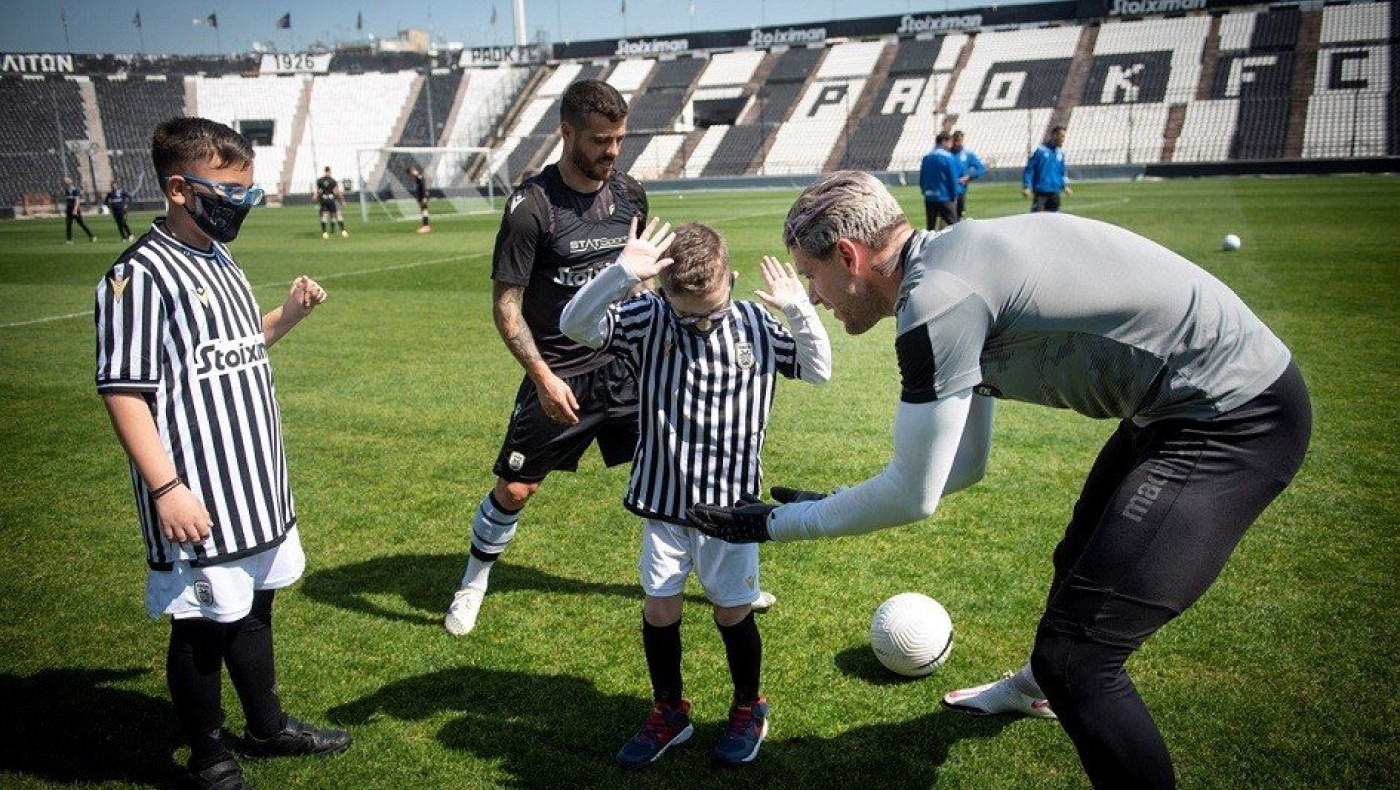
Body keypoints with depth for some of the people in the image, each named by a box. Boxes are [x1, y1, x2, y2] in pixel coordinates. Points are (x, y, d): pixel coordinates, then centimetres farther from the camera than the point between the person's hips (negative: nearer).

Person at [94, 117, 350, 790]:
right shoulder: (139, 276, -17)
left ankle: (267, 727, 39)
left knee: (253, 606, 21)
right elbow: (122, 392, -18)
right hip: (198, 499, -9)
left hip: (255, 484, 9)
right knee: (202, 625, 6)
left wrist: (288, 315, 6)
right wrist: (165, 488, -22)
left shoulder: (218, 260, 11)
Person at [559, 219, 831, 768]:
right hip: (663, 499, 1)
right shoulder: (647, 321, -10)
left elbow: (819, 370, 3)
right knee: (659, 606, 9)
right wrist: (621, 274, -37)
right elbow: (575, 325, -22)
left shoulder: (756, 326, -4)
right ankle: (669, 712, 33)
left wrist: (798, 309, -12)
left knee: (733, 610, 9)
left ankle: (749, 709, 35)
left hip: (731, 501, 0)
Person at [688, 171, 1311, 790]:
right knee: (1079, 562, 32)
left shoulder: (936, 302, -24)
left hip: (1234, 419, -10)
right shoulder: (952, 263, 7)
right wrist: (827, 506, 13)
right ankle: (1044, 688, 62)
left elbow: (912, 496, -17)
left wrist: (777, 523, -6)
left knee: (1075, 658, -14)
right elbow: (964, 463, 13)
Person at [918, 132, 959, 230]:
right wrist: (954, 198, 2)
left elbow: (921, 180, 10)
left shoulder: (926, 157, 8)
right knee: (953, 226, 1)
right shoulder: (948, 157, -8)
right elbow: (953, 180, -7)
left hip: (929, 199, 6)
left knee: (930, 227, 9)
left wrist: (926, 194, 16)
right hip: (944, 198, -5)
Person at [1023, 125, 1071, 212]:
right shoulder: (1041, 151, -8)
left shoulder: (1060, 153, 9)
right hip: (1040, 192, -5)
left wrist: (1065, 185, 9)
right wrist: (1026, 187, -11)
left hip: (1054, 193, 6)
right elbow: (1029, 169, -5)